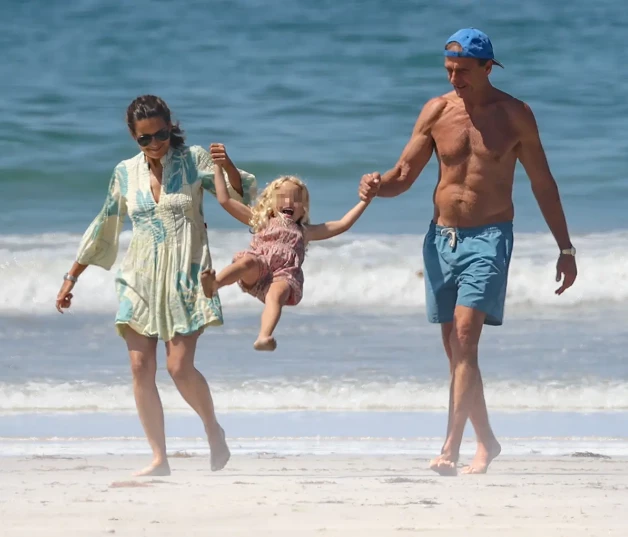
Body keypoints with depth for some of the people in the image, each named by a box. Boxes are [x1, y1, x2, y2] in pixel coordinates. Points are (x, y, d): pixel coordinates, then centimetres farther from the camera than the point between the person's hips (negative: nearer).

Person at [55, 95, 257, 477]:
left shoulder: (194, 161, 0)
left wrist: (228, 166, -23)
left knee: (180, 367, -13)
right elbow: (103, 229, 18)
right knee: (141, 368, -5)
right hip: (140, 278, 4)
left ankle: (214, 430, 14)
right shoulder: (126, 173, 9)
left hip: (185, 278, -4)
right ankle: (159, 459, 1)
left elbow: (243, 196, -2)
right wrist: (71, 278, 19)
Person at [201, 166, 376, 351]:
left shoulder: (304, 232, 33)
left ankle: (264, 338, -60)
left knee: (277, 293, -36)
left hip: (284, 275, 0)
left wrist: (365, 201, 32)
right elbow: (225, 200, 28)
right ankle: (213, 284, -63)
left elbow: (343, 224, 33)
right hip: (257, 273, 0)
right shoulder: (261, 222, 30)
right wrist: (219, 167, 27)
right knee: (247, 261, -37)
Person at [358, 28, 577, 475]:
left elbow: (543, 184, 7)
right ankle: (486, 442, 25)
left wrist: (565, 248, 8)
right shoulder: (436, 112, 5)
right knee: (457, 350, 9)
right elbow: (404, 175, 8)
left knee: (465, 339, -18)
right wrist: (376, 186, -16)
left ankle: (451, 447, -24)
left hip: (489, 237, -4)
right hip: (441, 237, 4)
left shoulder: (515, 115, -1)